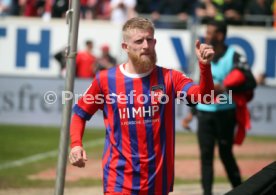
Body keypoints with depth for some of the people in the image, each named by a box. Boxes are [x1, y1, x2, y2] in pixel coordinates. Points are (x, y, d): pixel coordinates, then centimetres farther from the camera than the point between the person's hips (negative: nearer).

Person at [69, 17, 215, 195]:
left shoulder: (169, 78, 1)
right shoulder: (106, 80, -1)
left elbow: (203, 95, -14)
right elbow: (80, 114, 9)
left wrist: (205, 66, -31)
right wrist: (76, 145, -8)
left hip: (157, 180, 2)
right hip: (119, 179, -2)